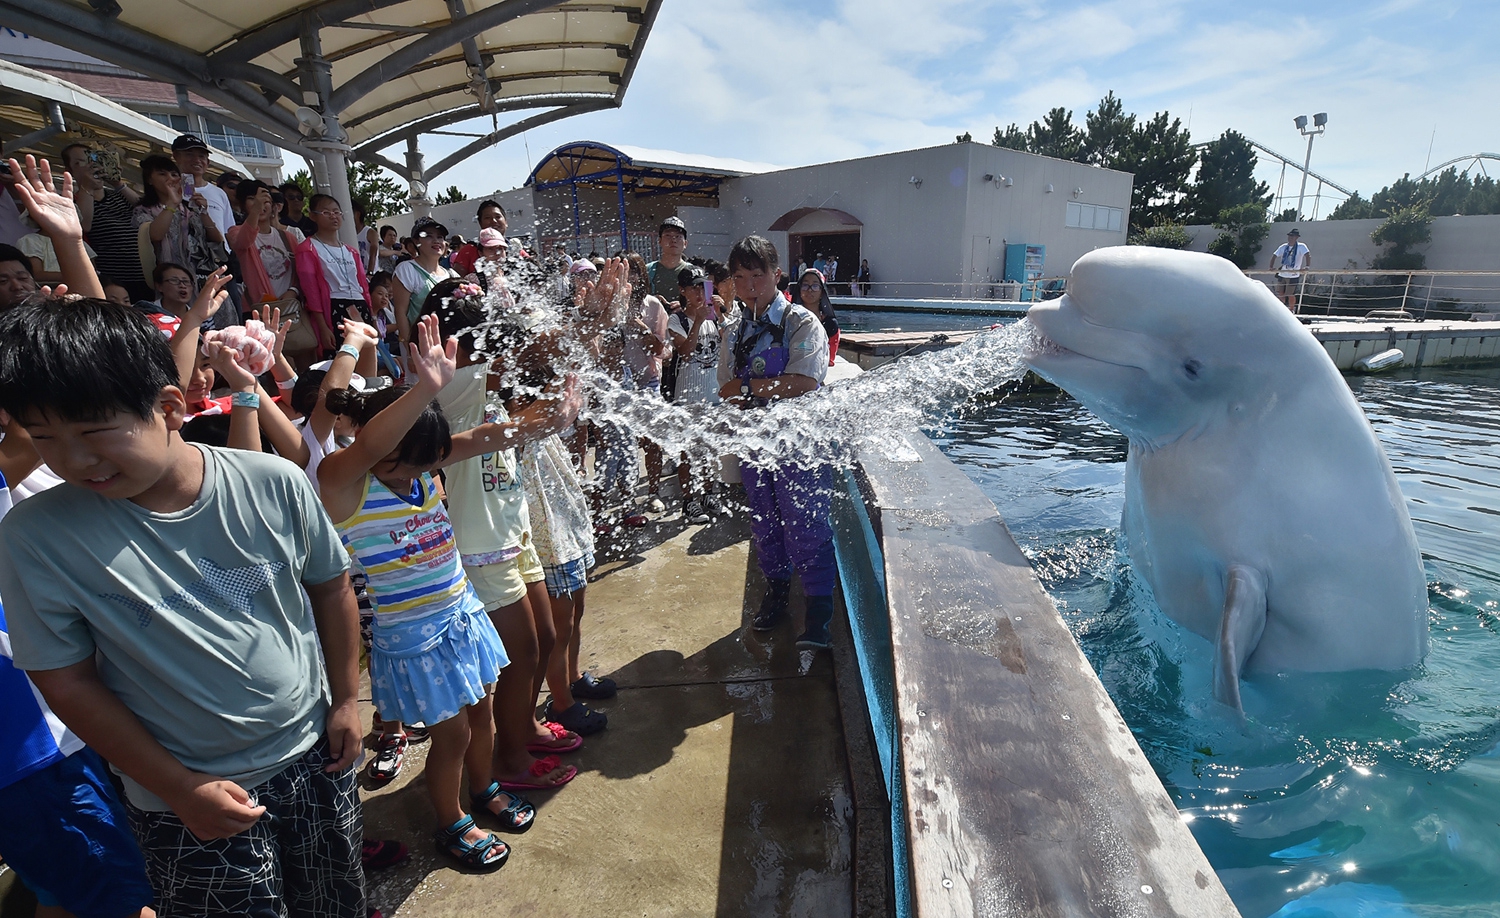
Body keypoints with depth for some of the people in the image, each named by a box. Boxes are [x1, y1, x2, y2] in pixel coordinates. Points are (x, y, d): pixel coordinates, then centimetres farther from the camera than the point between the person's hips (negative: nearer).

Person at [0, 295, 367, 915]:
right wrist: (180, 789, -9)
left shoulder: (276, 484, -16)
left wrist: (346, 700, 3)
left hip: (314, 755, 2)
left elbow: (329, 587, -2)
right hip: (188, 803, -1)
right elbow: (67, 682, -9)